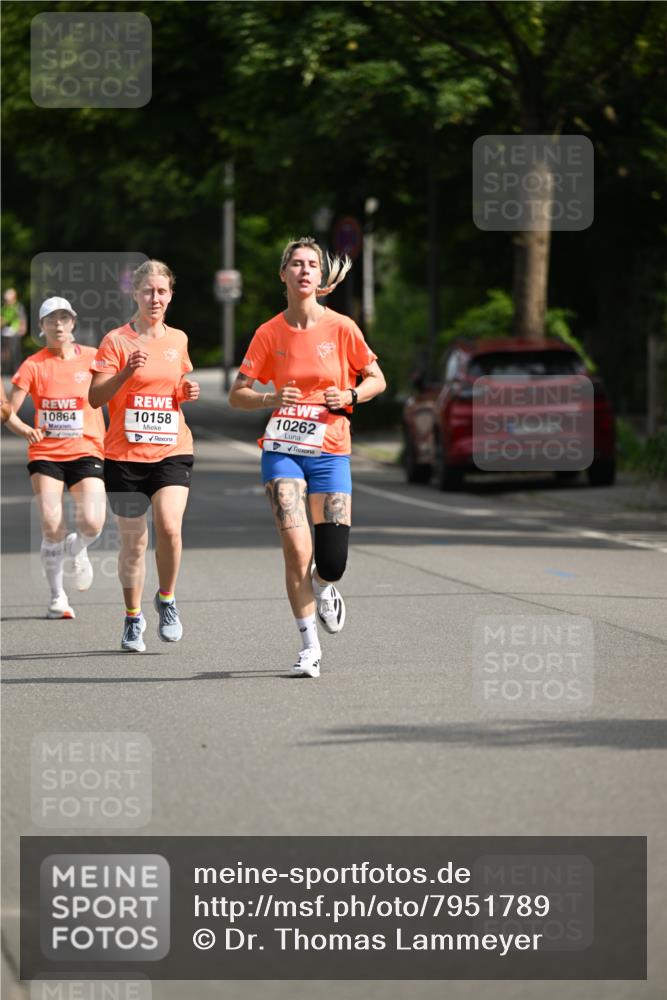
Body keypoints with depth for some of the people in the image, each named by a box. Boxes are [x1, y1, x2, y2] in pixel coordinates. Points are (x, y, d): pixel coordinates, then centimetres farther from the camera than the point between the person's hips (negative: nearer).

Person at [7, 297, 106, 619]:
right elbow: (8, 411, -4)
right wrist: (26, 431, -23)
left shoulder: (92, 358, 2)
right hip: (45, 454, 0)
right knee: (52, 528, -13)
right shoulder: (33, 365, -1)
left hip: (85, 451, 0)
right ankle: (57, 597, 6)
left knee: (91, 525, -17)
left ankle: (78, 550, 20)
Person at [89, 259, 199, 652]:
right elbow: (95, 398, -10)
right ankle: (133, 619, 19)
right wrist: (125, 373, -25)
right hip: (125, 454, -2)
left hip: (172, 450, 2)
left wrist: (188, 392, 4)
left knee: (169, 526, -19)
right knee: (133, 540, 3)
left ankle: (167, 599, 4)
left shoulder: (178, 340, 10)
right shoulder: (117, 341, -3)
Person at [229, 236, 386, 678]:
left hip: (330, 451, 0)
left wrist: (349, 396, -11)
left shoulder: (342, 328, -1)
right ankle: (310, 645, -1)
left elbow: (377, 379, 8)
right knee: (296, 549, -14)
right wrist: (271, 400, -17)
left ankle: (323, 587, 33)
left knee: (332, 562, -5)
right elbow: (237, 395, 3)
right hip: (283, 450, 0)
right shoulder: (269, 334, 0)